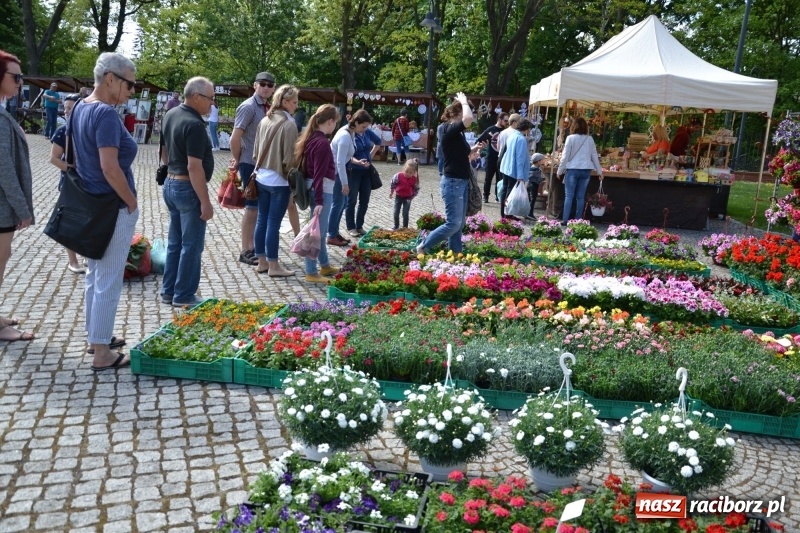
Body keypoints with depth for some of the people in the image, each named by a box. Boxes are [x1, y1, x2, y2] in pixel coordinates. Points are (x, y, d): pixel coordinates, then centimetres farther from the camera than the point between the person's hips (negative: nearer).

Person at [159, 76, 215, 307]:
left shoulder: (170, 115, 7)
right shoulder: (194, 124, -21)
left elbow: (164, 152, 17)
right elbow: (195, 167, -25)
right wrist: (205, 202, -23)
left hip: (171, 184, 9)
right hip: (188, 189, -9)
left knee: (175, 242, 17)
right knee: (191, 245, 1)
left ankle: (168, 291, 24)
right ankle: (184, 296, 8)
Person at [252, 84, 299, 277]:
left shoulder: (264, 121, 6)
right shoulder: (289, 124, -15)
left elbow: (256, 151, 12)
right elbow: (289, 157, -15)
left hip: (261, 178, 7)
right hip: (279, 180, -7)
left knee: (262, 220, 12)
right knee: (274, 223, -2)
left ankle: (262, 262, 20)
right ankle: (273, 266, 6)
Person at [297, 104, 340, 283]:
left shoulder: (311, 138, 10)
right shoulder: (323, 143, -19)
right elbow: (319, 174, -23)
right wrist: (319, 201, -24)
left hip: (313, 188, 10)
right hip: (322, 190, -10)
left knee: (321, 229, 20)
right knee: (317, 230, -3)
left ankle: (325, 265, 33)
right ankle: (311, 273, 4)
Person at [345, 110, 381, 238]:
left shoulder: (367, 132, 1)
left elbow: (378, 142, 20)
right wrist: (358, 162, -36)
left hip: (367, 171, 6)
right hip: (353, 171, -6)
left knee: (364, 201, 10)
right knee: (352, 201, 4)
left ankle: (359, 226, 22)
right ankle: (351, 228, 14)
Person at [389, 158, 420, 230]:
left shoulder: (415, 179, -18)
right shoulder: (398, 176, -21)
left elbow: (416, 189, -5)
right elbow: (393, 183, -4)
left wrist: (411, 197, -9)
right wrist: (391, 192, 4)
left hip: (407, 198, -1)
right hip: (398, 196, 1)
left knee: (405, 214, -2)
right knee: (396, 213, 4)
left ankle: (405, 228, 13)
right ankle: (396, 227, 25)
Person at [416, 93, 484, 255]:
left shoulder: (457, 133, 12)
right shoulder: (449, 129, -14)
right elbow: (469, 118, -31)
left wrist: (473, 150, 6)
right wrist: (463, 101, -14)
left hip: (462, 182, 9)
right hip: (453, 182, -9)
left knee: (460, 223, 12)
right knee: (453, 223, -8)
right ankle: (423, 247, 3)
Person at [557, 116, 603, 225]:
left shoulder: (571, 138, -4)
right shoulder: (590, 139, 7)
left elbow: (565, 156, -4)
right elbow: (594, 156, 12)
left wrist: (560, 171, 4)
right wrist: (599, 171, 19)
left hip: (573, 169, -3)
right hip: (586, 170, 3)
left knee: (569, 195, 0)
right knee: (581, 196, 7)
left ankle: (565, 220, -4)